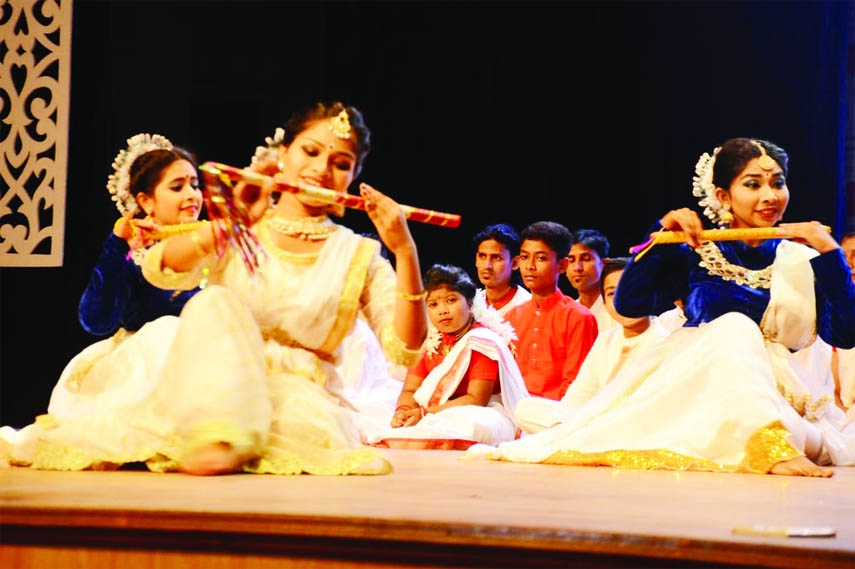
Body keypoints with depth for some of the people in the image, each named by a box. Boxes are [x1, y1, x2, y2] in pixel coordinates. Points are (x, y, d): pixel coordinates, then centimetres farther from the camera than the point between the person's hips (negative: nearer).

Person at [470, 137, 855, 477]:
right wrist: (662, 235, -7)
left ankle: (772, 449, -48)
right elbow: (629, 305, 1)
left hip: (766, 397, -1)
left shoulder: (801, 260, 8)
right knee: (735, 325, -26)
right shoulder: (698, 254, 10)